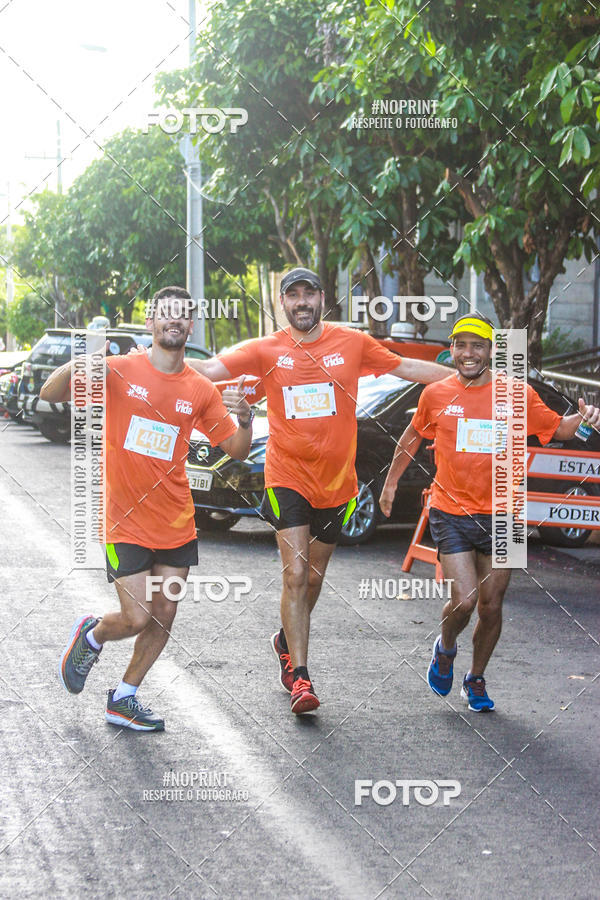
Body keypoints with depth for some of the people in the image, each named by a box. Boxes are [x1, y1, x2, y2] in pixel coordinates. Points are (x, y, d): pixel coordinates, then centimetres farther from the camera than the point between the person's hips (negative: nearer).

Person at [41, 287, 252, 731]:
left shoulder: (200, 390, 3)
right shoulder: (119, 371, -6)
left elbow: (237, 450, 7)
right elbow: (51, 394, -11)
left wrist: (245, 418, -15)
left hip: (177, 523, 4)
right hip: (126, 523, -4)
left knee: (164, 616, 6)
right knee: (137, 618, -7)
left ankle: (124, 699, 25)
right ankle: (90, 636, 27)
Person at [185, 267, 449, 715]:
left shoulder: (352, 343, 3)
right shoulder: (266, 350, -1)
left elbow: (407, 367, 12)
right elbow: (209, 369, -7)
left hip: (336, 483, 2)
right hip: (288, 479, -2)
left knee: (314, 577, 13)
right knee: (295, 575, -12)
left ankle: (287, 641, 40)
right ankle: (300, 676, -7)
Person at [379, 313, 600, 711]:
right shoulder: (436, 394, 0)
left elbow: (558, 429, 10)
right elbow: (413, 437, 17)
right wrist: (391, 482, 22)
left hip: (499, 516, 1)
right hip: (451, 513, -1)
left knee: (491, 607, 7)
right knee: (464, 600, -13)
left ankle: (476, 679, 30)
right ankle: (446, 648, 20)